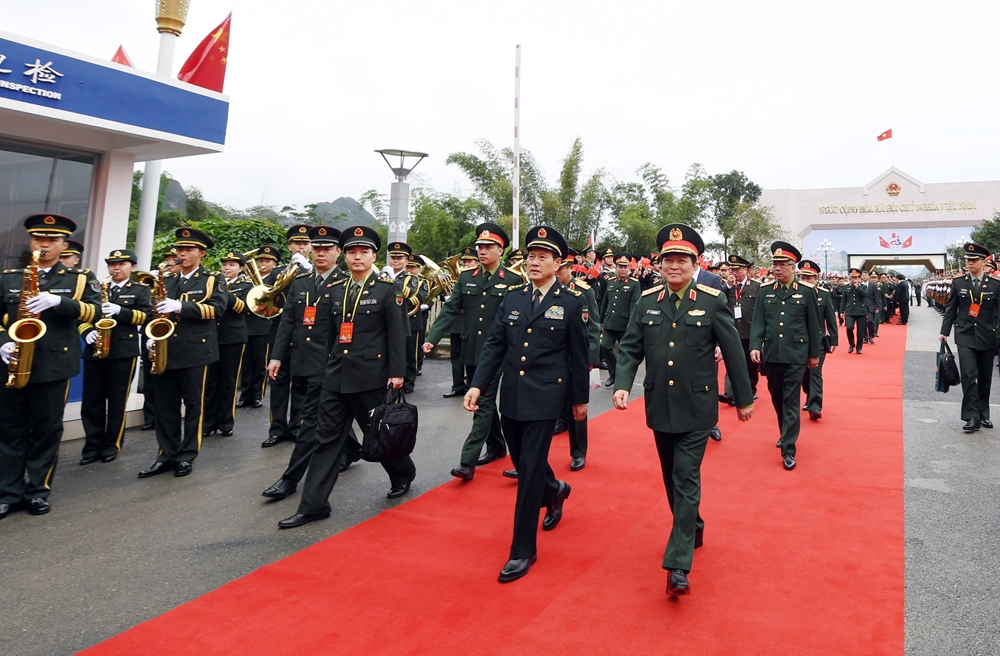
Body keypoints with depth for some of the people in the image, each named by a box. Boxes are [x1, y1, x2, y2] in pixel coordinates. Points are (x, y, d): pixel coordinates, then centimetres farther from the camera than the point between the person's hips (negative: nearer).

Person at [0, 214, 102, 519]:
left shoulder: (80, 278, 4)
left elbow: (94, 311, -10)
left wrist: (58, 301, -24)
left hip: (54, 364, -2)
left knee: (47, 429, 5)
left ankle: (38, 490, 16)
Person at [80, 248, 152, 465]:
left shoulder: (141, 290, 8)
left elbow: (146, 316, -5)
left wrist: (120, 311, -20)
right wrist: (87, 331, -7)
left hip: (124, 351, -3)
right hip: (94, 350, 3)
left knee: (117, 400, 2)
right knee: (91, 400, 4)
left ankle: (112, 445, 12)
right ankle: (92, 445, 12)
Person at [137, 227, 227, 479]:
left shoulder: (212, 280, 3)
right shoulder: (166, 280, 18)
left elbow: (216, 308, -13)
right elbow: (155, 310, 20)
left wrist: (181, 307, -24)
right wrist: (151, 335, 2)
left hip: (196, 351, -5)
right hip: (165, 350, 5)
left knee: (193, 404, 3)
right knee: (165, 405, 7)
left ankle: (187, 456, 12)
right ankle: (166, 455, 16)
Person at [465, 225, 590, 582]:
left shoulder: (572, 303, -5)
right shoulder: (512, 298, 6)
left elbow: (579, 356, 0)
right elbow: (495, 345, 4)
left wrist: (580, 398, 4)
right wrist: (477, 385, -5)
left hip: (545, 398, -5)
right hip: (510, 396, 5)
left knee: (530, 471, -4)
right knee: (522, 464, 18)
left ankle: (523, 550, 9)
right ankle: (555, 491, 50)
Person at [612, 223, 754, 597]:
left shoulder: (712, 301, -6)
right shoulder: (647, 302, 2)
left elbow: (733, 352, -1)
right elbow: (630, 348, 3)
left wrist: (744, 398, 3)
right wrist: (622, 385, -12)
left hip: (696, 409, -4)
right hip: (660, 408, 4)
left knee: (686, 479, -5)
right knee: (672, 478, 17)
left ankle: (678, 565, -2)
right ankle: (692, 527, 42)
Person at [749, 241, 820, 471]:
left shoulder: (806, 291, -1)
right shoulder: (765, 290, 5)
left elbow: (813, 325, 3)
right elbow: (758, 321, 1)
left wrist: (814, 353, 4)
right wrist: (755, 346, -12)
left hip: (795, 356, -3)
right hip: (771, 355, 3)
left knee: (791, 402, -3)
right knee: (777, 399, 14)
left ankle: (788, 449, -1)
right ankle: (786, 434, 35)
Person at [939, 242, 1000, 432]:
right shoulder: (958, 282, 1)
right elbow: (951, 308, 6)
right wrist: (944, 331, 4)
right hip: (965, 336, -1)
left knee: (985, 378, 10)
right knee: (969, 375, -10)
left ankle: (983, 414, 24)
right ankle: (972, 417, -7)